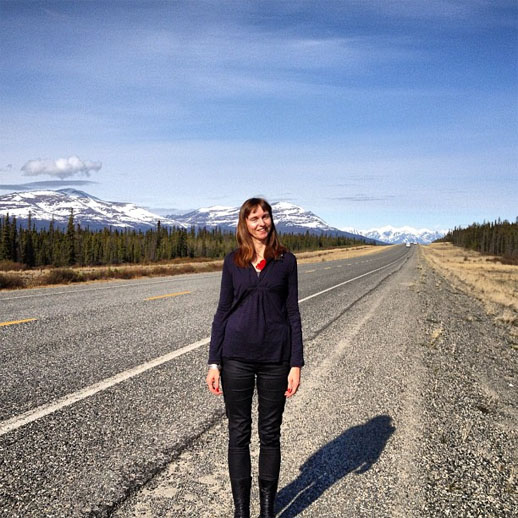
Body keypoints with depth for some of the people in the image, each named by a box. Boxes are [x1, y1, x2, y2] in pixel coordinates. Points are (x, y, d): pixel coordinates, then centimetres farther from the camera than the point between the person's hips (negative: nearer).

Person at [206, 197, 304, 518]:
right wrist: (214, 362, 0)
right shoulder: (233, 261, 4)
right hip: (237, 356, 1)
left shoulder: (286, 260, 2)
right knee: (239, 434, 8)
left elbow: (293, 313, 1)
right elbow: (223, 311, 5)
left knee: (270, 434, 10)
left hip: (275, 358, 0)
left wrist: (296, 364, -4)